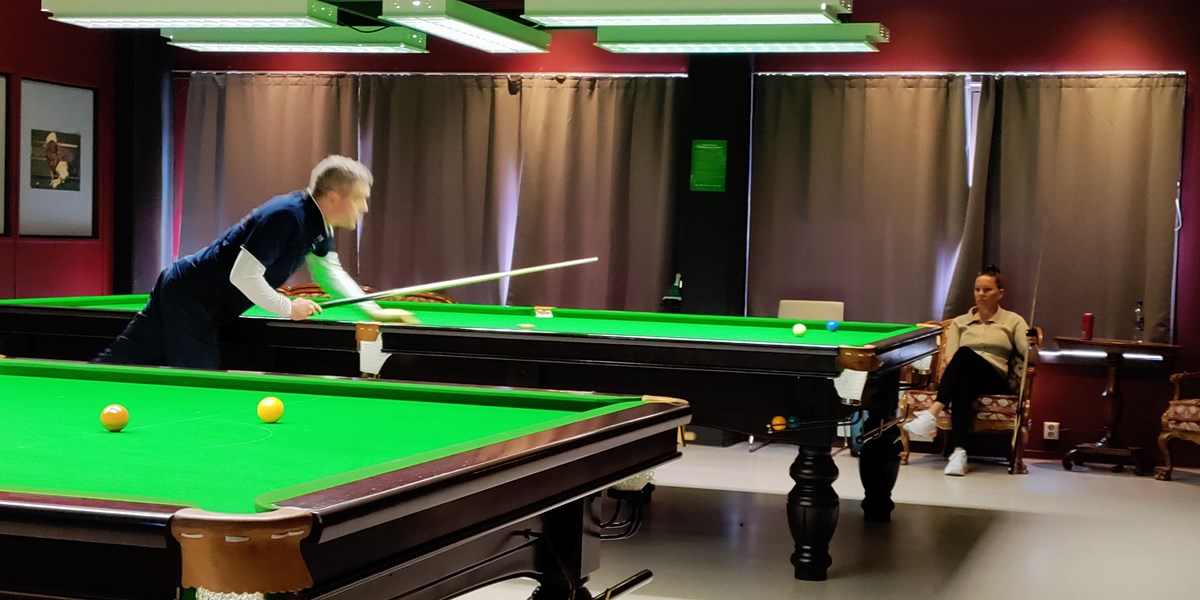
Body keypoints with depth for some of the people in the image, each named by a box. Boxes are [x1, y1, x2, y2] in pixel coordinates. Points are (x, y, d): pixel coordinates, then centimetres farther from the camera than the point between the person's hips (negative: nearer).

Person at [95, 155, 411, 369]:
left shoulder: (318, 223, 4)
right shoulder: (286, 216, -26)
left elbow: (330, 273, 19)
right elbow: (243, 276, -28)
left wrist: (374, 311, 12)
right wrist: (288, 307, -16)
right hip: (189, 299, -9)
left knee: (126, 359, 11)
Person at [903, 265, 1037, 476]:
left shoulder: (1013, 321, 15)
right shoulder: (960, 322, 21)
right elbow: (950, 359, 9)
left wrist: (1032, 346, -24)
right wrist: (948, 376, -15)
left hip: (996, 381, -2)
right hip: (964, 376, 2)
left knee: (965, 353, -35)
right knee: (964, 382, -40)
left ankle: (932, 413, -47)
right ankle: (959, 452, -54)